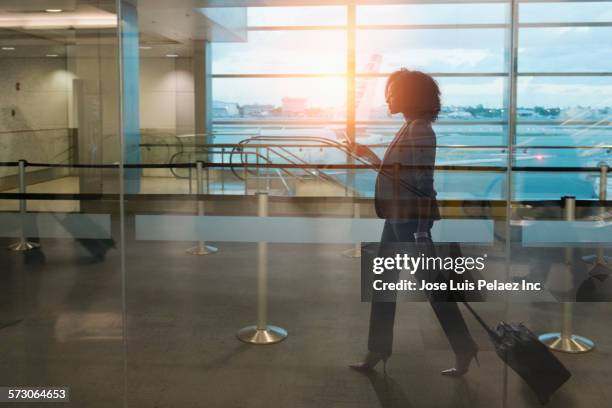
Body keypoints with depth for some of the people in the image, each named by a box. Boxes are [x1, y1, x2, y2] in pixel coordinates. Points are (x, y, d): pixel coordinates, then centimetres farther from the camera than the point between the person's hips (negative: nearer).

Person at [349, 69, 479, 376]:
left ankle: (464, 349, 11)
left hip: (410, 219, -10)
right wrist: (369, 155, 24)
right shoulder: (409, 129, 14)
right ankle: (377, 351, 23)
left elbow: (424, 183, -19)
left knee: (433, 285, -2)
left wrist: (422, 230, -22)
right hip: (397, 218, 10)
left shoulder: (420, 131, -14)